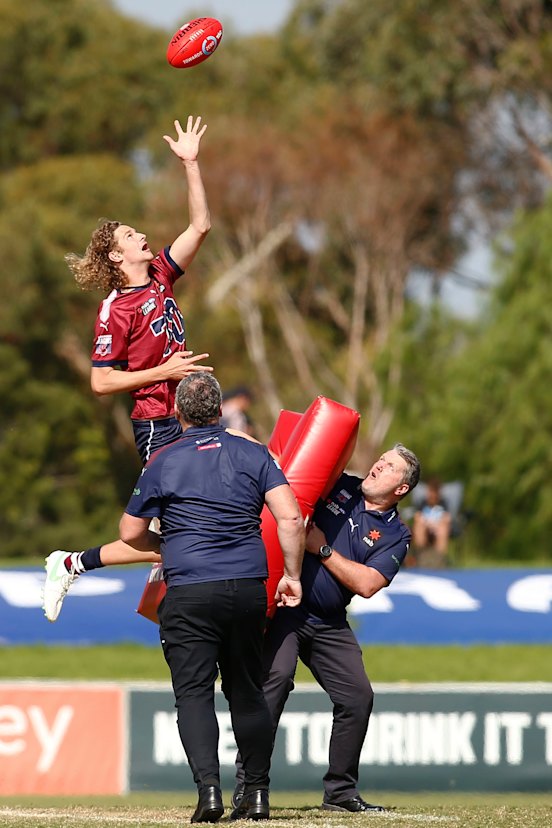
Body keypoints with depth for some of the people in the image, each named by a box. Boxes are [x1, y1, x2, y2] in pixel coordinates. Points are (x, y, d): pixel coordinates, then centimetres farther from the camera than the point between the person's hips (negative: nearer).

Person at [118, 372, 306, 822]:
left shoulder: (163, 461, 3)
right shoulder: (253, 454, 7)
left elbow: (131, 534, 12)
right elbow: (290, 519, -3)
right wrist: (292, 575, 6)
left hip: (189, 593, -3)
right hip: (249, 590, 3)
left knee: (194, 692, -3)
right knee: (248, 692, 14)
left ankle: (209, 786, -21)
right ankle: (257, 794, 15)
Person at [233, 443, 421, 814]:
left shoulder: (395, 534, 6)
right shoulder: (337, 485, 5)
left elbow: (367, 584, -8)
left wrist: (323, 549, -11)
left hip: (329, 625, 4)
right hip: (284, 606, -4)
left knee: (358, 697, 2)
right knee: (275, 676, -25)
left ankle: (341, 791, 20)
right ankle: (247, 786, -26)